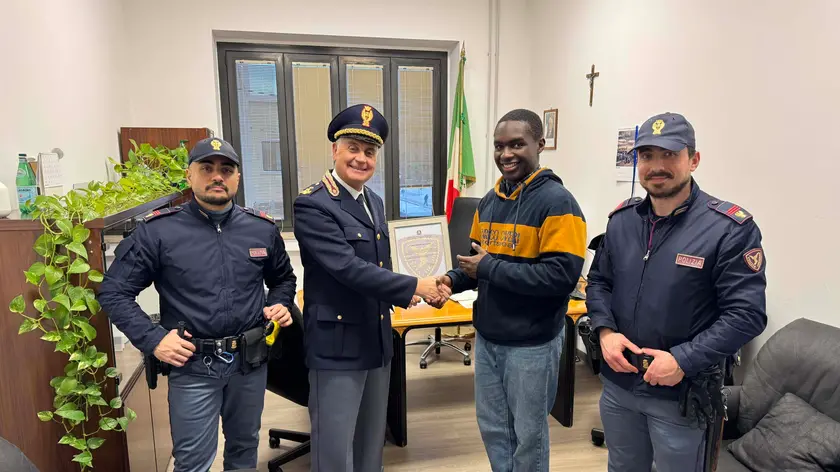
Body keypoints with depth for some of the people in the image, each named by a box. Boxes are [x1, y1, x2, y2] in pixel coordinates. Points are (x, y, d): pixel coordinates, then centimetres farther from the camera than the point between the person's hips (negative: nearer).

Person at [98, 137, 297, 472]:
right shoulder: (157, 231, -9)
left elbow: (283, 278, 16)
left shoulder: (262, 228, 1)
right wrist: (152, 340, -13)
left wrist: (280, 305, -4)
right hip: (192, 365, -3)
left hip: (251, 360, 3)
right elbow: (113, 292, -4)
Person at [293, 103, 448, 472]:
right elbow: (348, 268, -25)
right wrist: (413, 287, -21)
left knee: (372, 441, 22)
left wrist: (398, 294, 0)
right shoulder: (312, 205, -17)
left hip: (377, 340, 8)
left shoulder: (374, 202, 10)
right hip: (337, 344, -8)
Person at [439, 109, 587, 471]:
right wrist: (454, 280, -6)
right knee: (492, 426, 21)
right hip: (487, 337, 7)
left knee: (528, 432, 15)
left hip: (532, 343, -6)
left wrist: (490, 269, -22)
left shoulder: (557, 202, -16)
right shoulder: (489, 201, 6)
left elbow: (562, 275, -25)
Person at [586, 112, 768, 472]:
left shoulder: (731, 228, -15)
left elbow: (746, 315, -17)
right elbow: (598, 281, 8)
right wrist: (605, 331, -9)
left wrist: (683, 361, -23)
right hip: (616, 384, 5)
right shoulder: (621, 218, 1)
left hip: (681, 394, -4)